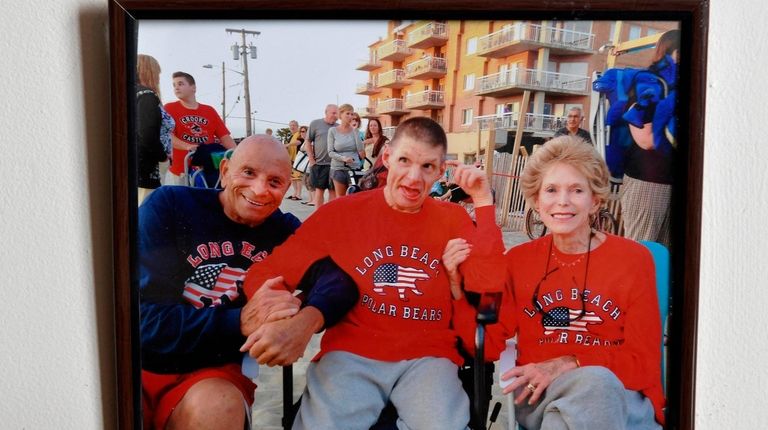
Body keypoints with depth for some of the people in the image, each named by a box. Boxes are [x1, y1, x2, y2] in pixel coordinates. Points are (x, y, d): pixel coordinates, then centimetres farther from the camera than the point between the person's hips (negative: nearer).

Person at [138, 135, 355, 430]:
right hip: (146, 361, -2)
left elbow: (340, 277, -12)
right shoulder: (169, 206, -7)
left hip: (216, 373, 2)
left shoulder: (285, 231, 3)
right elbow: (140, 315, -15)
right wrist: (239, 321, -27)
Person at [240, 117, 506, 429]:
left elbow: (488, 282, -7)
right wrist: (284, 321, -21)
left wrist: (483, 201, -9)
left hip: (427, 356, 1)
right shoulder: (342, 212, 2)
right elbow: (264, 274, 1)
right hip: (350, 353, 0)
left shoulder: (453, 219, 7)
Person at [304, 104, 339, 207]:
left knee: (333, 190, 4)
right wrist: (312, 160, -3)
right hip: (319, 164, -2)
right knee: (319, 189, 3)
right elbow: (307, 142, 3)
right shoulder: (315, 124, 2)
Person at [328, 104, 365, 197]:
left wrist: (355, 131, -11)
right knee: (340, 198, 9)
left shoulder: (354, 130, 1)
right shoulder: (333, 131, -1)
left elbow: (360, 149, -9)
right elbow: (330, 152, -4)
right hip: (338, 169, 0)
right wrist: (343, 158, -21)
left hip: (355, 168, 0)